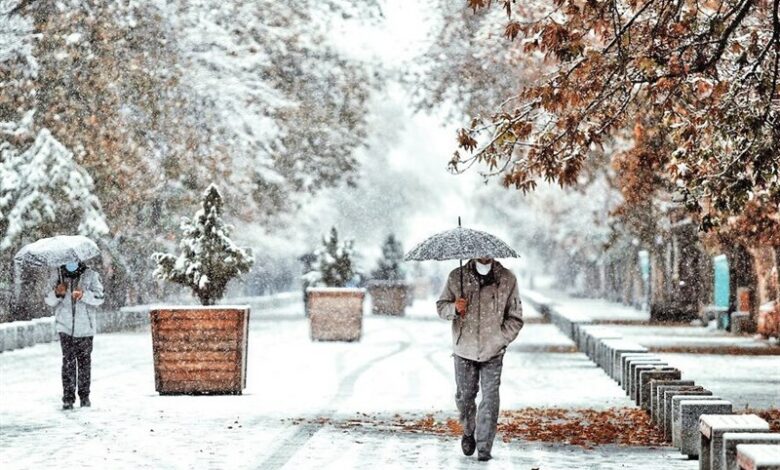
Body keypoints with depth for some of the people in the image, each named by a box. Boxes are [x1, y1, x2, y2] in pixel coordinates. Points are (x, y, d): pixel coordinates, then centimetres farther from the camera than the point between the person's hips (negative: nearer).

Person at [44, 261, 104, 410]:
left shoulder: (91, 276, -2)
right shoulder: (57, 276, 2)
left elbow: (99, 298, -7)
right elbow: (49, 301, 6)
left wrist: (83, 294, -25)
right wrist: (57, 294, -16)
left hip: (85, 327, 0)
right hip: (65, 326, 0)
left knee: (84, 361, 9)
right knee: (68, 362, -6)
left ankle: (84, 396, 19)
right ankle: (68, 399, -5)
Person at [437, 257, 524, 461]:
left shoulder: (507, 280, -2)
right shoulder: (457, 277, 0)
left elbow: (515, 318, 3)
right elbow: (441, 306, 8)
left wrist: (500, 340, -8)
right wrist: (454, 308, -15)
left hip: (492, 352, -1)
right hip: (464, 350, 1)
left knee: (490, 398, -7)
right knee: (464, 395, 10)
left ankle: (484, 448, 1)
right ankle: (468, 432, 37)